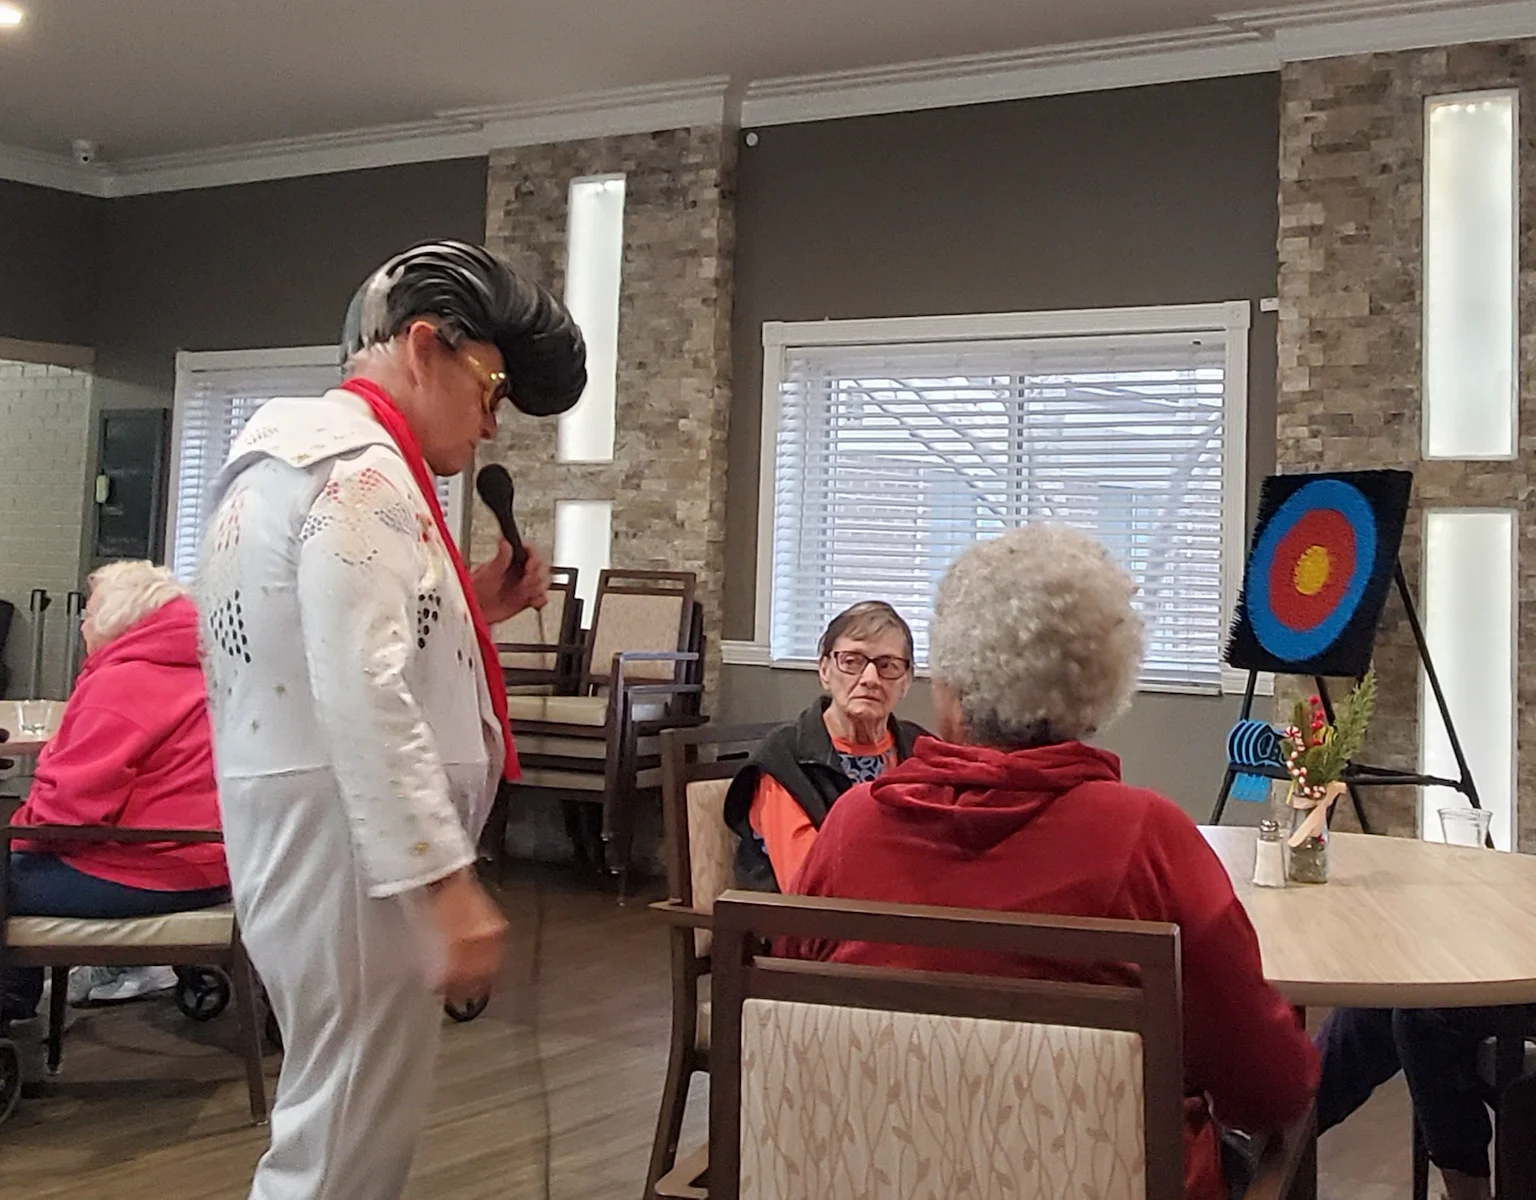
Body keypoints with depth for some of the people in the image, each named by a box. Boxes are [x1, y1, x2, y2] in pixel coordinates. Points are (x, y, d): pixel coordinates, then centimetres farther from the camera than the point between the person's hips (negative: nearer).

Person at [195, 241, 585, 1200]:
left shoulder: (294, 458, 17)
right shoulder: (360, 468, -16)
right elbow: (364, 702, -27)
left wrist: (467, 610, 13)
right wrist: (448, 882, -27)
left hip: (303, 834, 11)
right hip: (352, 847, -11)